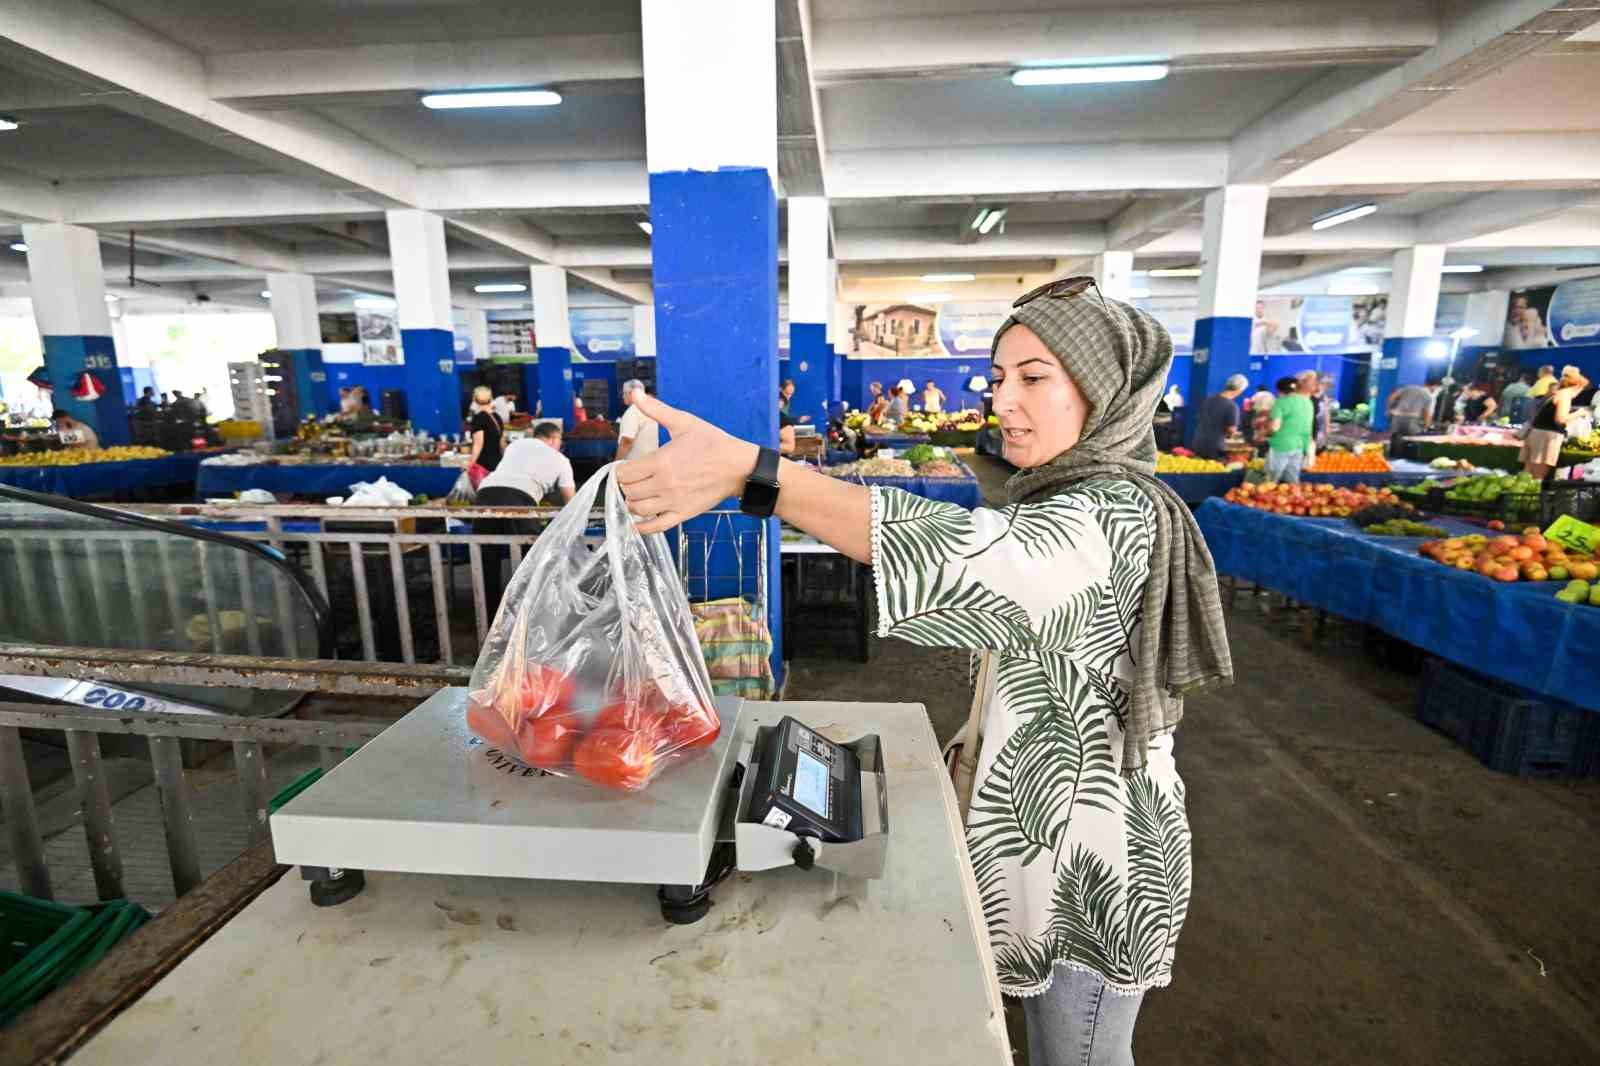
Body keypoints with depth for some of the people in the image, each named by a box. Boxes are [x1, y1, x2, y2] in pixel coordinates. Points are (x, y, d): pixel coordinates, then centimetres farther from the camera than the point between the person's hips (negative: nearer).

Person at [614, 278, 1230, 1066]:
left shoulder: (1111, 511, -26)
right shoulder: (1075, 498, 8)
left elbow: (970, 554, -46)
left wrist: (749, 469, -54)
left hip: (1090, 837, -8)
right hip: (1054, 815, 9)